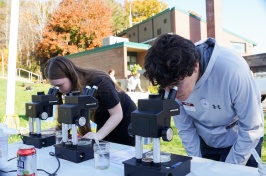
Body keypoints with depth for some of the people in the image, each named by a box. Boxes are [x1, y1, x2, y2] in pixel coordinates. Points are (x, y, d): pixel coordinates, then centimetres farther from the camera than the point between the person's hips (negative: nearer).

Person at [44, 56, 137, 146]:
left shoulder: (99, 82, -34)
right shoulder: (71, 88, -16)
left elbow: (117, 115, -30)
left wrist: (98, 135, -39)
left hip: (124, 118, -5)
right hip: (104, 122, 5)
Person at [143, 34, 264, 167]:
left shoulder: (232, 70, -35)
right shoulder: (173, 78, -23)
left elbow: (252, 128, -22)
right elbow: (185, 129, -9)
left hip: (243, 141, -3)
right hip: (206, 142, 3)